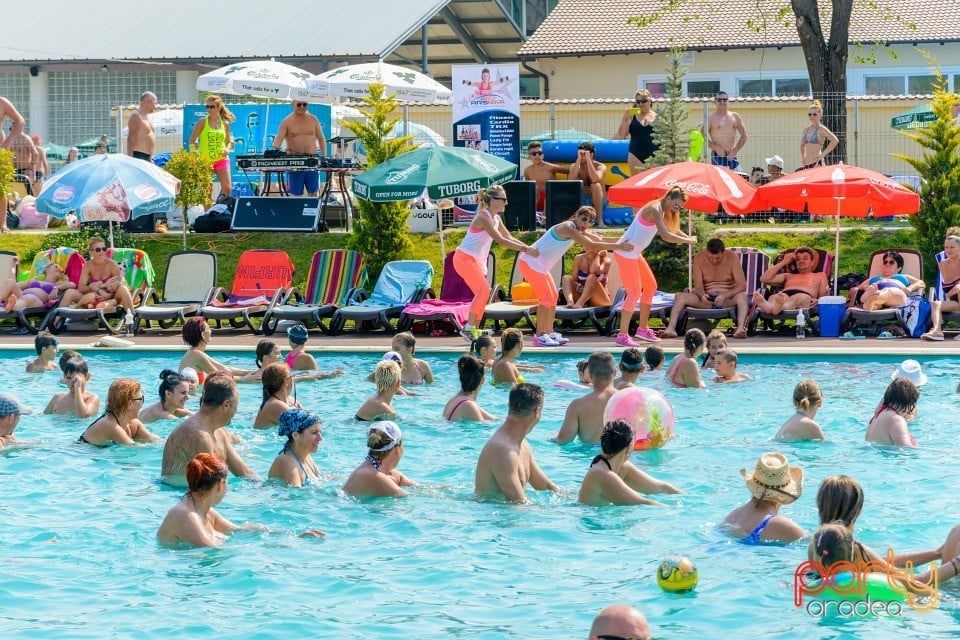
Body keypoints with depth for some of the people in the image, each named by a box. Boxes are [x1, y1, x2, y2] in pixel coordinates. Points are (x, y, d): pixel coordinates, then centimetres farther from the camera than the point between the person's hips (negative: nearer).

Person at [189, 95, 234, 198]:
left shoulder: (225, 124, 6)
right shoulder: (202, 123, -2)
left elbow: (228, 141, 17)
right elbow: (192, 142, -2)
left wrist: (227, 149, -3)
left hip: (221, 159, 2)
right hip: (205, 160, -2)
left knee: (227, 188, -7)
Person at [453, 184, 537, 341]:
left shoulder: (496, 218, 10)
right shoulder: (484, 218, -20)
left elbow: (509, 238, 14)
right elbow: (501, 240, -26)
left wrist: (528, 248, 1)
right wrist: (525, 249, -26)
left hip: (475, 260, 10)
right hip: (464, 258, -10)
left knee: (483, 292, 6)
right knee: (483, 290, -18)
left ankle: (474, 329, 10)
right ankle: (468, 328, -15)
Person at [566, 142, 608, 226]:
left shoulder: (600, 166, -9)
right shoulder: (575, 166, -1)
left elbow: (595, 179, -31)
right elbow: (570, 180, -23)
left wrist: (588, 159, -26)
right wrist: (578, 159, -22)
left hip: (598, 201, -2)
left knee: (596, 185, -33)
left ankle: (600, 220, -31)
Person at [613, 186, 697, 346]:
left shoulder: (663, 211, 10)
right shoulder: (655, 210, -21)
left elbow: (672, 230, 19)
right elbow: (666, 235, -30)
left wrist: (688, 237, 0)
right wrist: (689, 241, -21)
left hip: (634, 254, 11)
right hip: (626, 253, -11)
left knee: (650, 286, 16)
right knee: (634, 292, -12)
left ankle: (643, 329, 24)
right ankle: (622, 336, -11)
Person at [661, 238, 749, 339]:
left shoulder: (732, 257, -8)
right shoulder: (699, 258, -4)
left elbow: (742, 286, -13)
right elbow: (698, 286, -4)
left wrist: (725, 296, -30)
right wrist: (702, 295, -28)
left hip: (728, 299, -2)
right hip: (707, 300, 2)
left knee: (742, 296, -35)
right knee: (680, 296, -21)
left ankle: (740, 328, -53)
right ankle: (671, 328, -38)